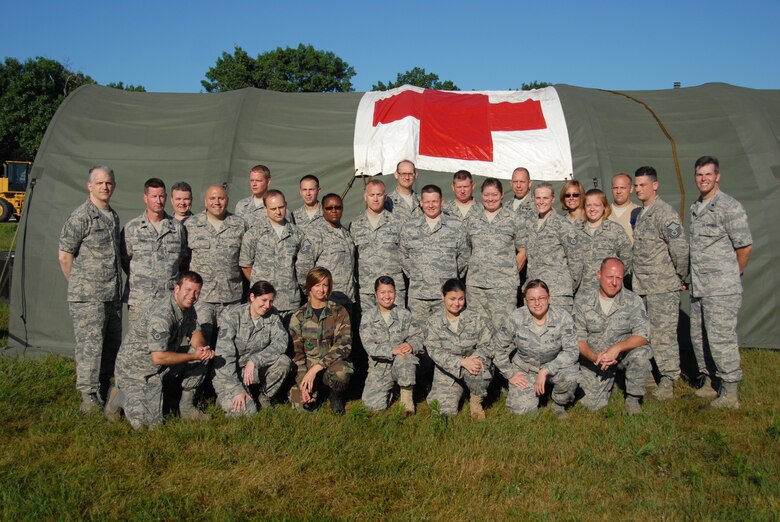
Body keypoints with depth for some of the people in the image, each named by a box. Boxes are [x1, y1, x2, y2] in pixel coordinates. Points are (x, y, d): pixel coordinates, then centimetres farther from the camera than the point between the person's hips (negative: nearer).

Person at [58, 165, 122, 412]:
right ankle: (90, 399, 6)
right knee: (90, 347, -4)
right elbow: (64, 255, -7)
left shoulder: (113, 216, 14)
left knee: (112, 345, 13)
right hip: (88, 298, -8)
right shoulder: (81, 216, -10)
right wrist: (79, 286, 0)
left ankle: (103, 393, 26)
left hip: (113, 295, 8)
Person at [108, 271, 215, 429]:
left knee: (203, 356, -5)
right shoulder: (162, 314, -30)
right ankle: (120, 396, 9)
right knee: (152, 422, -17)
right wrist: (193, 356, -24)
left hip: (161, 364, 9)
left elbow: (196, 333, 8)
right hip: (136, 367, -9)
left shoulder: (187, 307, -1)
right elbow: (159, 357, -31)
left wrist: (201, 347, -16)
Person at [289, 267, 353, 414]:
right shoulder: (299, 316, 1)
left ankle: (337, 394, 0)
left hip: (334, 363, -1)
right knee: (301, 403, -23)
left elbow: (344, 345, -14)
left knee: (341, 372, -36)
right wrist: (303, 382, -14)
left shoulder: (339, 312, -3)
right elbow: (296, 352, 0)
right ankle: (316, 390, 14)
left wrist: (316, 368, -23)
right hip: (308, 367, 1)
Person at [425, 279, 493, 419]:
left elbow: (487, 344, -4)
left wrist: (477, 357, -28)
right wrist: (462, 361, -27)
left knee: (479, 370, -36)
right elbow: (434, 351, -13)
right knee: (446, 411, -18)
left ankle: (476, 401, -5)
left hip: (472, 366, 0)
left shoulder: (474, 318, 0)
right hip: (447, 372, 0)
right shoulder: (433, 322, -4)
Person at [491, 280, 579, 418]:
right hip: (524, 369, 1)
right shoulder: (516, 318, -15)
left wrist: (545, 371, -26)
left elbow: (572, 351, -19)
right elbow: (498, 346, -3)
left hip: (554, 366, 0)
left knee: (571, 375, -33)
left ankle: (558, 404, 0)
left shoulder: (563, 317, -17)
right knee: (522, 409, -17)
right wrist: (510, 374, -4)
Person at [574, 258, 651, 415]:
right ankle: (609, 379, 23)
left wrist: (617, 348, -32)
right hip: (593, 358, 0)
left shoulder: (633, 300, -9)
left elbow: (642, 335, -16)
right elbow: (578, 338, -6)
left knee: (641, 353, -33)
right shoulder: (582, 301, -6)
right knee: (593, 404, -12)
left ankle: (633, 398, -7)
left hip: (624, 354, 0)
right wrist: (593, 356, -24)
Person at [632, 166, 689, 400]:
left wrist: (680, 278, -10)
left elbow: (680, 248, -18)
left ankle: (668, 381, 4)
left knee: (663, 332, -5)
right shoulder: (640, 214, 15)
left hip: (663, 286, -9)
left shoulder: (664, 213, -13)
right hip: (642, 285, 9)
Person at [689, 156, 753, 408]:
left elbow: (745, 246, -10)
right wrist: (689, 277, 16)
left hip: (721, 290, -8)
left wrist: (733, 275, 1)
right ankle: (709, 384, 29)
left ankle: (730, 394, 6)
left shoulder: (729, 207, -11)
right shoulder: (696, 207, 13)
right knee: (699, 338, 15)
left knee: (721, 339, -5)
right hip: (698, 289, 8)